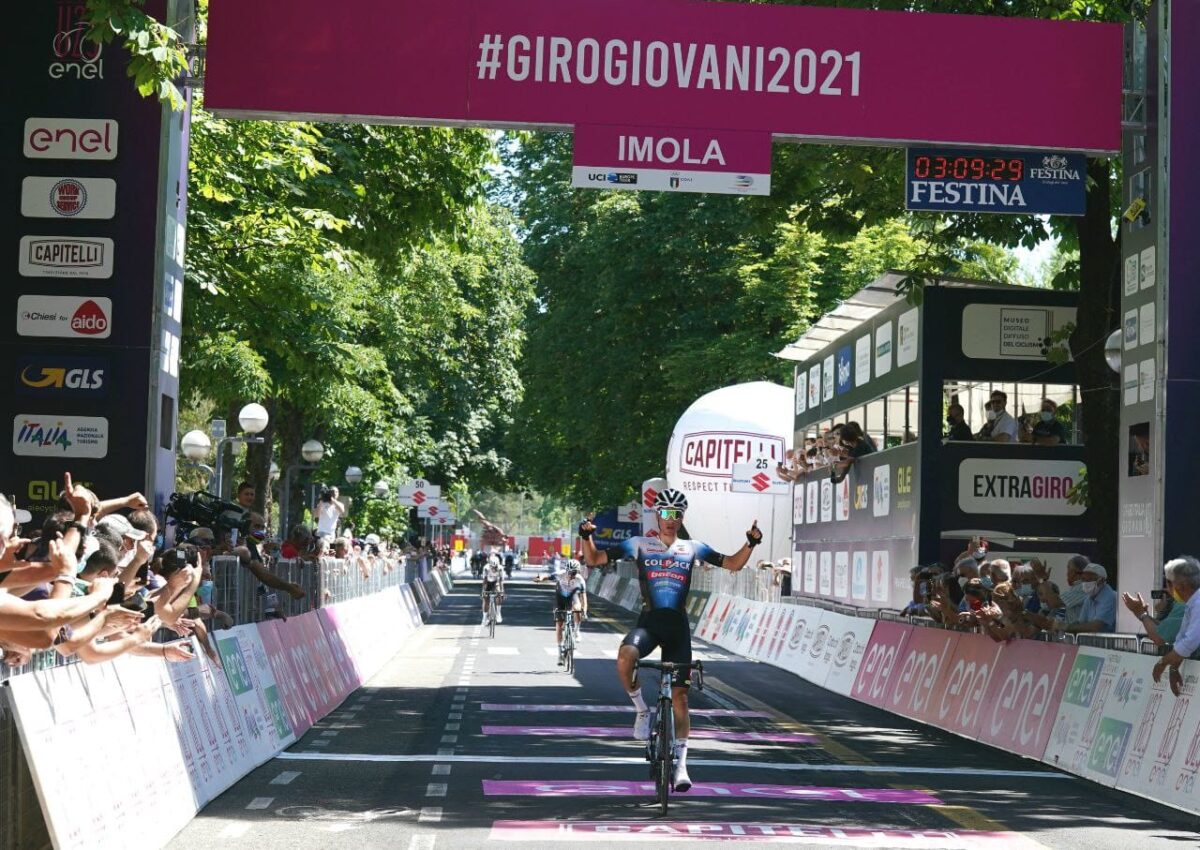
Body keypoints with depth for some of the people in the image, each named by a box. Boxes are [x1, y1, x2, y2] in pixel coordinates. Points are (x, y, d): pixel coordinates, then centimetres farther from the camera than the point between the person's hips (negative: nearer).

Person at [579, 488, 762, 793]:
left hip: (678, 626, 2)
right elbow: (594, 559, 6)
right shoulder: (639, 545, 6)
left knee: (680, 695, 0)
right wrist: (586, 535, -13)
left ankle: (681, 763, 8)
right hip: (648, 622, -1)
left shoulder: (693, 548, 10)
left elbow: (733, 564, 12)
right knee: (625, 657, -35)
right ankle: (642, 710, -9)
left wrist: (751, 543, -4)